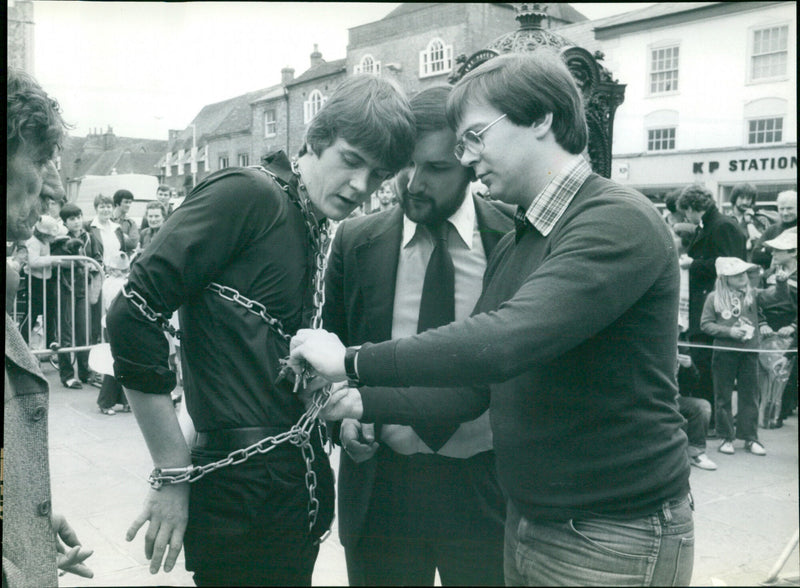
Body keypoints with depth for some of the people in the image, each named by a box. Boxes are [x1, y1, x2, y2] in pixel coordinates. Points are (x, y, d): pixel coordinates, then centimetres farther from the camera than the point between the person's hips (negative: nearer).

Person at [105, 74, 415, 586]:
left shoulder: (320, 236, 11)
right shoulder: (248, 194, -13)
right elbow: (133, 315, -20)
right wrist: (173, 474, -17)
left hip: (301, 484, 8)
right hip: (242, 494, -8)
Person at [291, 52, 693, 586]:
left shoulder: (619, 222, -19)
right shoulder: (512, 247, 10)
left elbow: (505, 343, -31)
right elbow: (475, 381, 11)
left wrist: (354, 361, -23)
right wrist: (366, 403, 0)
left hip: (612, 544, -7)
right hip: (527, 521, 8)